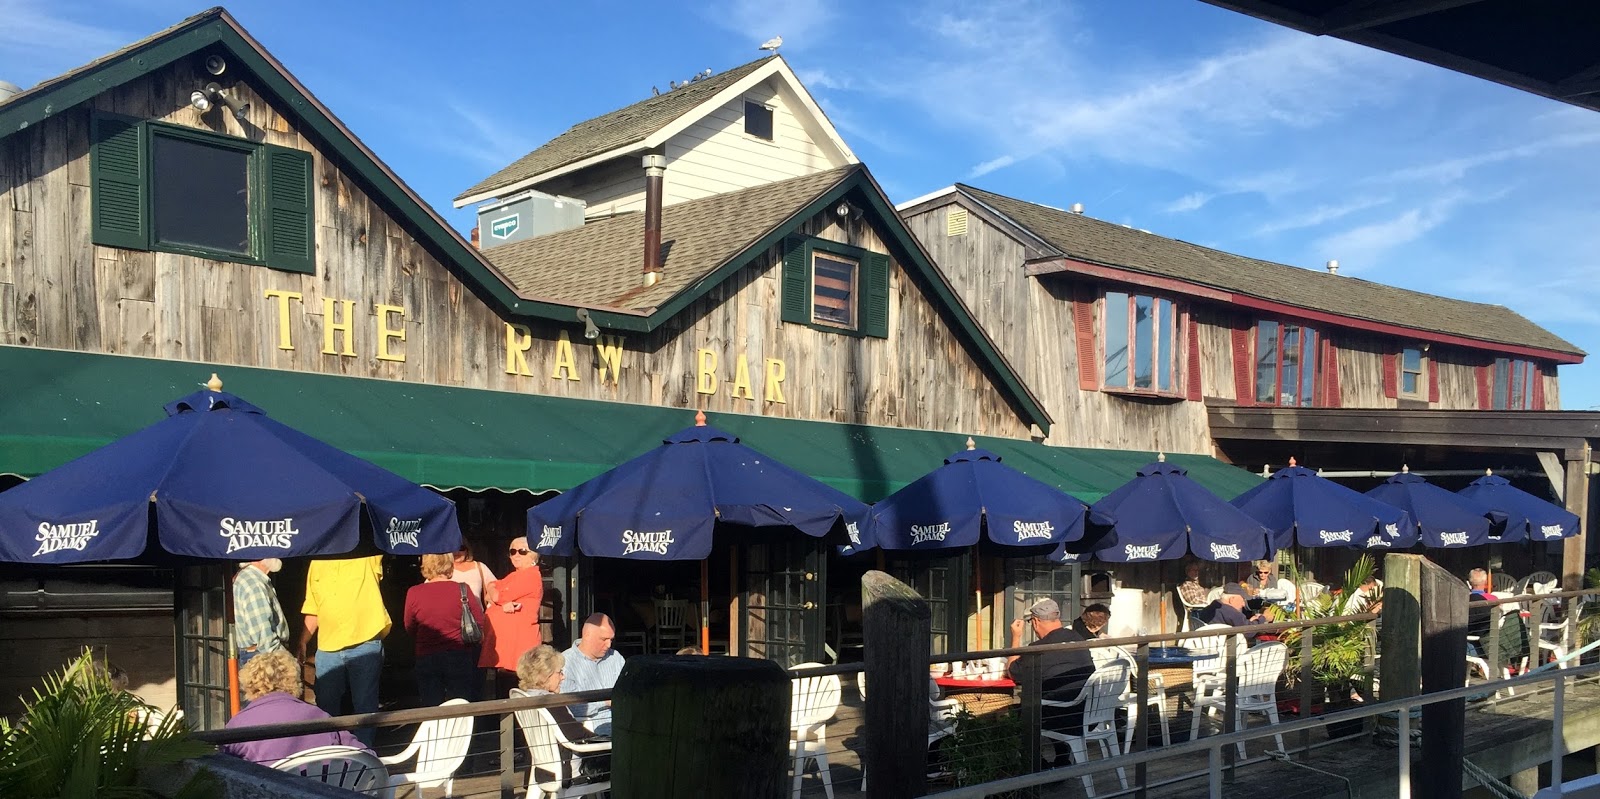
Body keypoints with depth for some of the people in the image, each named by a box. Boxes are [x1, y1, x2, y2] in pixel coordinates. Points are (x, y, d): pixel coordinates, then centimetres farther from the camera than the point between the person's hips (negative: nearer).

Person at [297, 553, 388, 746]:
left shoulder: (368, 558, 0)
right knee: (326, 705, 12)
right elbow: (313, 611, 15)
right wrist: (302, 643, 11)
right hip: (327, 649, 4)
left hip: (365, 645, -4)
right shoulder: (317, 564, 11)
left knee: (365, 704, 3)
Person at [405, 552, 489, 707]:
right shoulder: (462, 590, -9)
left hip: (426, 658, 1)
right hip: (459, 658, -1)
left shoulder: (414, 593, -7)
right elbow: (480, 622, -1)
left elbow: (410, 628, 5)